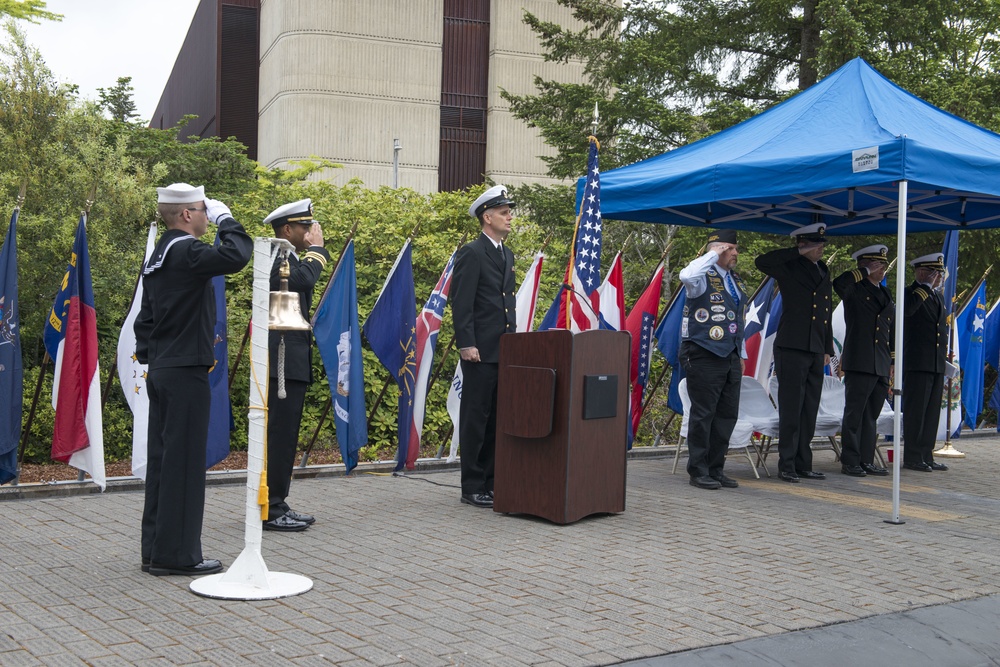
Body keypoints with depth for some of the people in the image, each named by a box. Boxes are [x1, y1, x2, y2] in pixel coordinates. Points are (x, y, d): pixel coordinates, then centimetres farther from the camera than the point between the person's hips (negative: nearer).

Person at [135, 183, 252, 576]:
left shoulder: (158, 256, 15)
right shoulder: (187, 252, -14)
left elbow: (145, 318, 18)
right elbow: (237, 256, -30)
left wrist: (148, 355, 19)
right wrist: (225, 218, -14)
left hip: (160, 370, 10)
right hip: (186, 371, -10)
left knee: (162, 460, 12)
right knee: (184, 461, -4)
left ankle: (155, 550, 19)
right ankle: (176, 554, 2)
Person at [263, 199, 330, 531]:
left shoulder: (289, 258, 20)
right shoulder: (274, 257, -11)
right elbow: (303, 280, -29)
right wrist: (316, 248, -17)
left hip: (292, 362, 11)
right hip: (282, 362, -11)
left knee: (285, 435, 13)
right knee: (278, 434, -8)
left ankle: (277, 505, 20)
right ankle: (269, 510, -3)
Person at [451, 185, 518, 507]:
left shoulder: (507, 255, 18)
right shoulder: (471, 253, -7)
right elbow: (461, 303, -13)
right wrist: (467, 344, -18)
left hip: (505, 349, 8)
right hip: (481, 350, -8)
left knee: (497, 417, 10)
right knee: (476, 417, -2)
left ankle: (491, 481, 18)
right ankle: (472, 487, 5)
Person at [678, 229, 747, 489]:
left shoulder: (736, 281, 18)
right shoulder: (704, 277, -7)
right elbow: (686, 276, -33)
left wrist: (741, 354, 22)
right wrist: (713, 254, -20)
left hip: (730, 358, 8)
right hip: (704, 357, -8)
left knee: (728, 415, 9)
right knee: (703, 414, -3)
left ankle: (715, 469, 19)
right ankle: (699, 472, 6)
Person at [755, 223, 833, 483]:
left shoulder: (824, 272, 17)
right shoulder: (789, 268, -2)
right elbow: (761, 262, -24)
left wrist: (827, 349, 19)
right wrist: (798, 252, -19)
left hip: (815, 351, 7)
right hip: (791, 349, -7)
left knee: (810, 412, 8)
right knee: (791, 410, -5)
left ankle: (803, 465, 14)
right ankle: (787, 466, 1)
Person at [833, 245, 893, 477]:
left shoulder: (886, 294, 19)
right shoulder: (855, 289, -1)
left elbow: (891, 331, 21)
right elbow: (839, 283, -26)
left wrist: (893, 362, 16)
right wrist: (866, 271, -15)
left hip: (881, 366, 7)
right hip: (859, 364, -7)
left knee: (871, 416, 10)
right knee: (855, 414, -3)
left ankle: (867, 461, 16)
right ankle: (850, 462, 2)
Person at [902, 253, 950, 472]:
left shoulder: (938, 296, 19)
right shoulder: (911, 293, -6)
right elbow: (907, 310, -30)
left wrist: (944, 354, 20)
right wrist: (927, 287, -21)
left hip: (937, 364, 8)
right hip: (917, 363, -8)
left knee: (932, 413, 10)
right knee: (915, 411, -5)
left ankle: (926, 456, 16)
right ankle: (912, 458, 0)